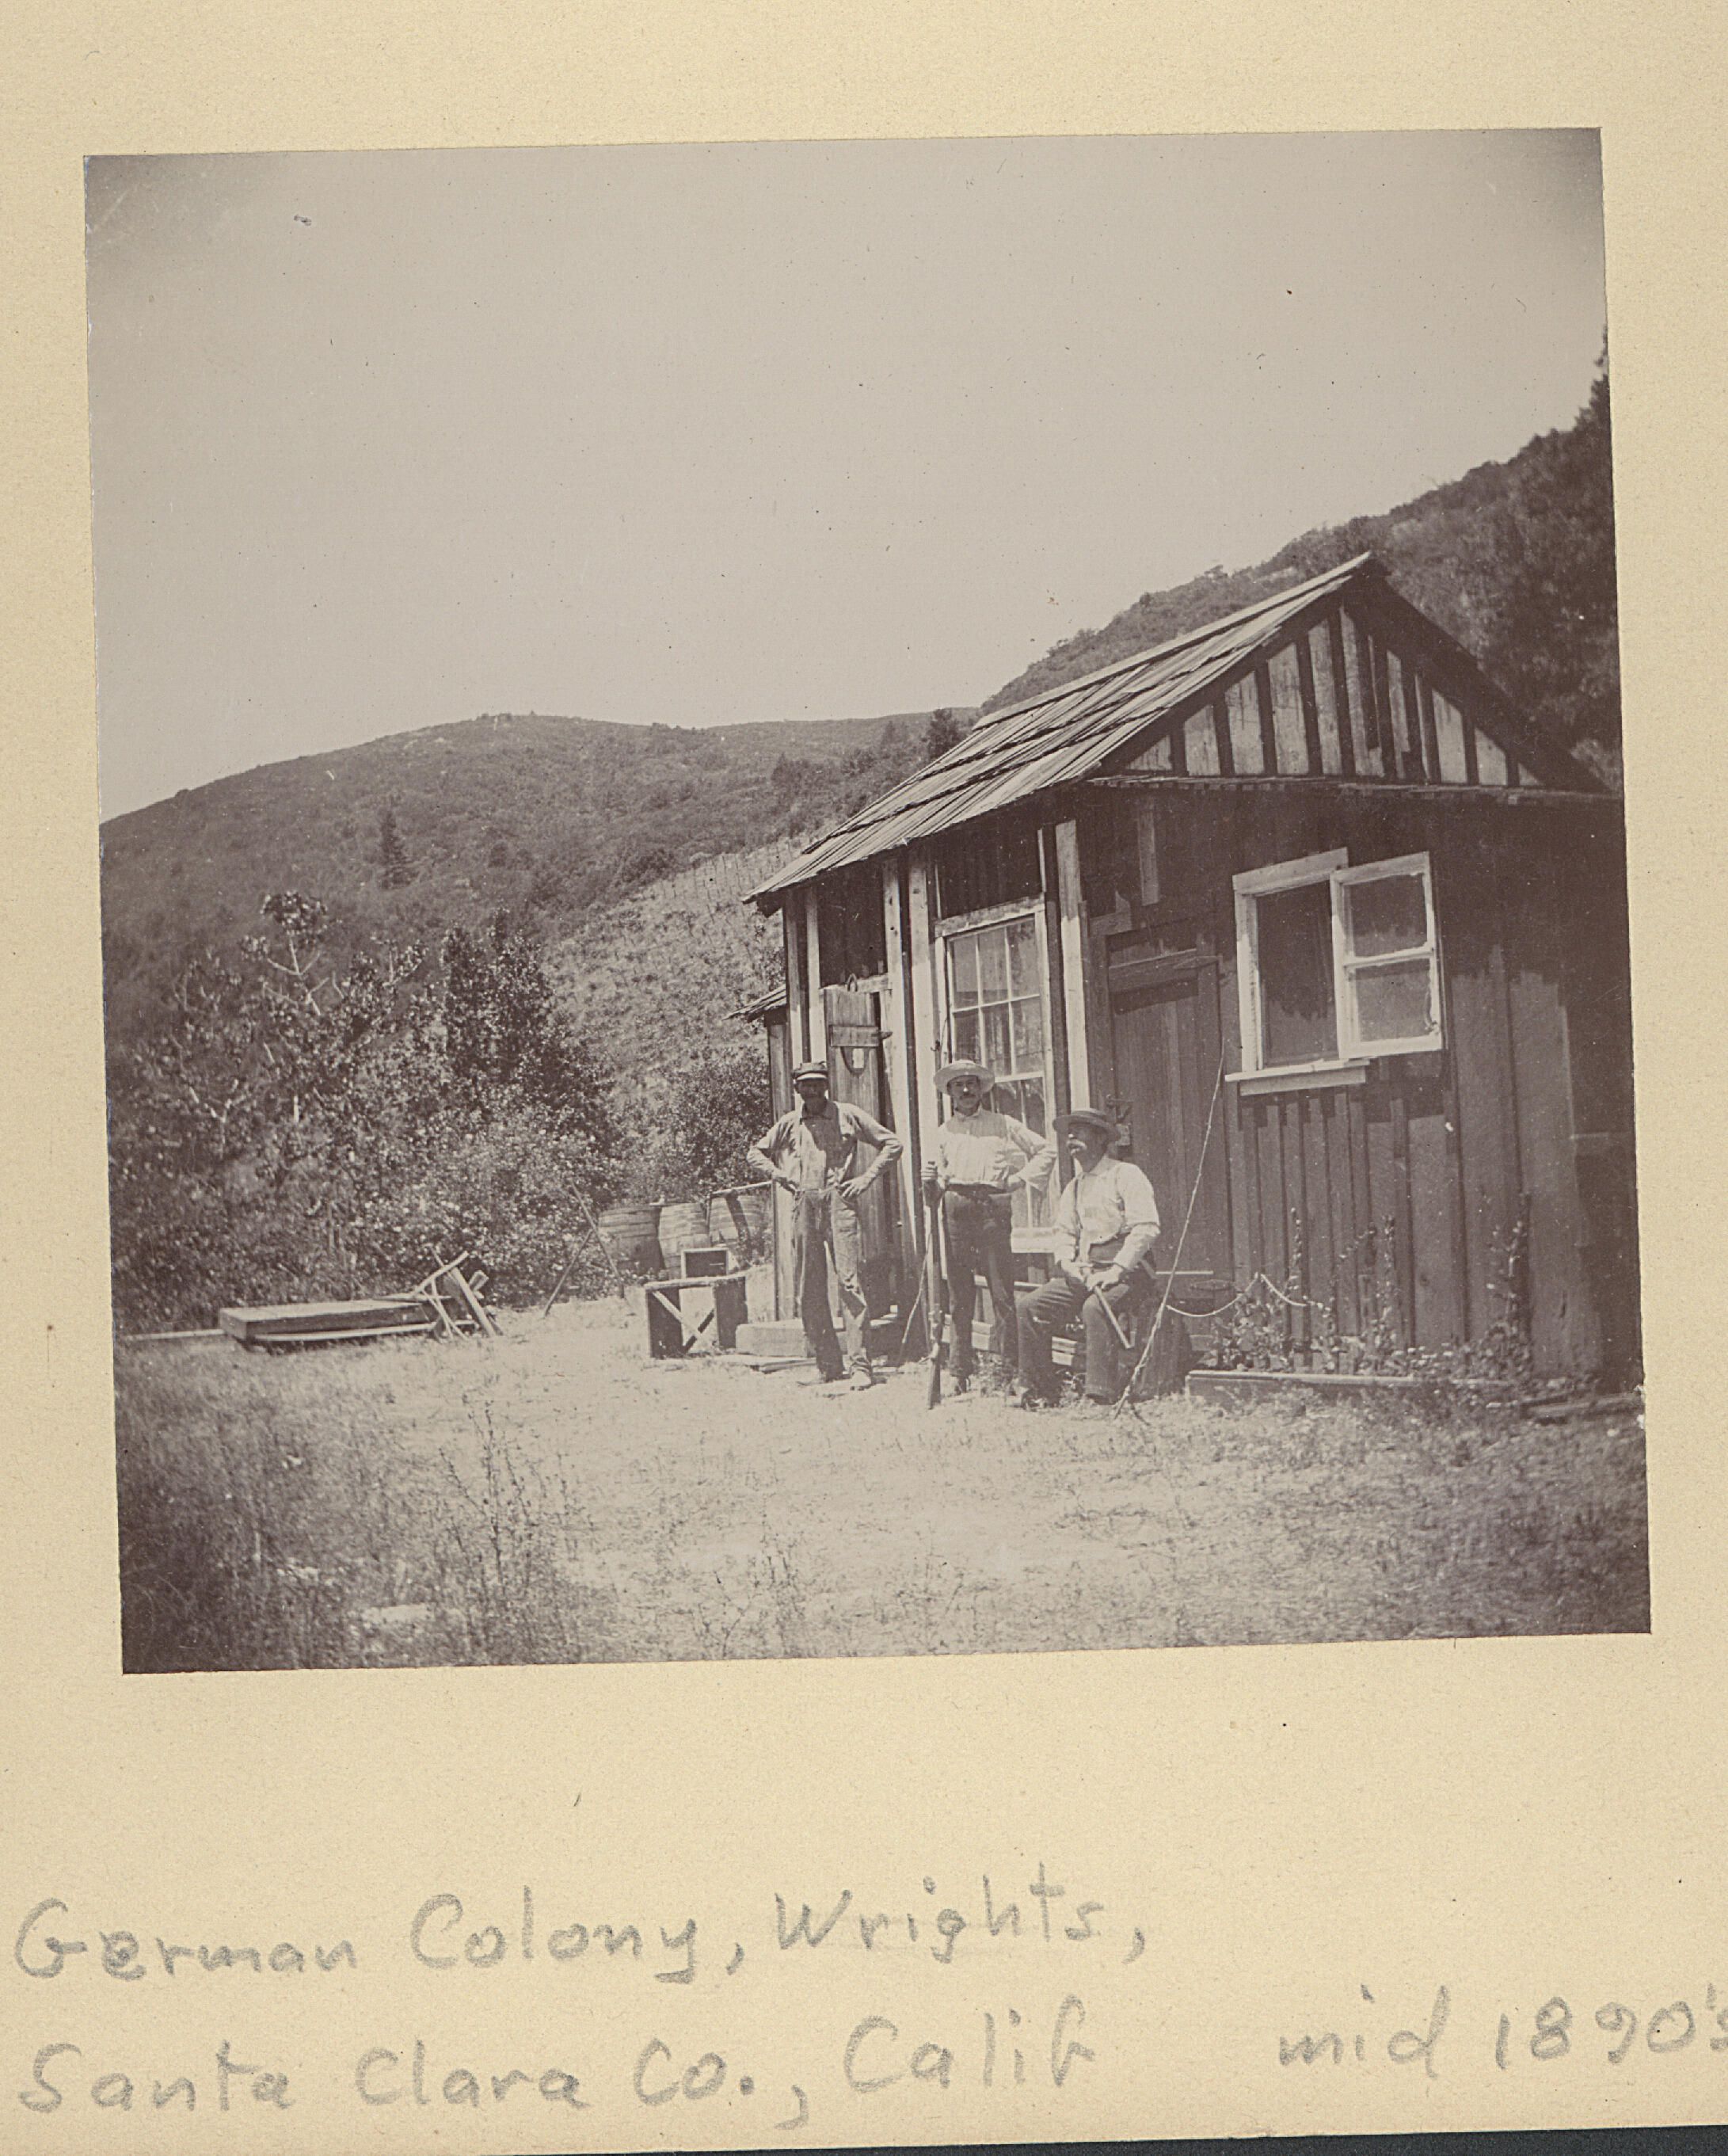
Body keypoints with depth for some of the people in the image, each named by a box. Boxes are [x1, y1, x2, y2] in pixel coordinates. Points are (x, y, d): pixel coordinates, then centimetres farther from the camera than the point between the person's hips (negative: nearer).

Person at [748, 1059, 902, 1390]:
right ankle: (827, 1366, 10)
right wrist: (781, 1177, 12)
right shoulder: (790, 1123, 13)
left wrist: (866, 1178, 1)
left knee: (848, 1282, -13)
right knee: (808, 1291, 2)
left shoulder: (848, 1115, 5)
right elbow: (756, 1154, 27)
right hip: (804, 1206, 4)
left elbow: (892, 1144, 10)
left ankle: (860, 1365, -15)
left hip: (840, 1202, -4)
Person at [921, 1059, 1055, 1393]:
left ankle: (1002, 1369, -7)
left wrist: (1021, 1178, 5)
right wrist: (932, 1182, 0)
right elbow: (936, 1172, 23)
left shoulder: (1002, 1125, 12)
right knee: (958, 1294, 1)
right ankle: (960, 1372, 5)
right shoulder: (944, 1131, 19)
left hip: (993, 1206, -2)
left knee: (1001, 1292, -8)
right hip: (955, 1208, 2)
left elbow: (1046, 1150, 15)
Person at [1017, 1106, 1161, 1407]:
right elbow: (1064, 1232, 21)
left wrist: (1117, 1269, -19)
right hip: (1081, 1271, 7)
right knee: (1030, 1310, -11)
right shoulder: (1074, 1187, 23)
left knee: (1096, 1308, -36)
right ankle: (1038, 1392, -6)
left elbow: (1146, 1228, -11)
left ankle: (1100, 1394, -34)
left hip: (1125, 1271, -7)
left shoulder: (1125, 1175, -1)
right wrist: (1068, 1263, -2)